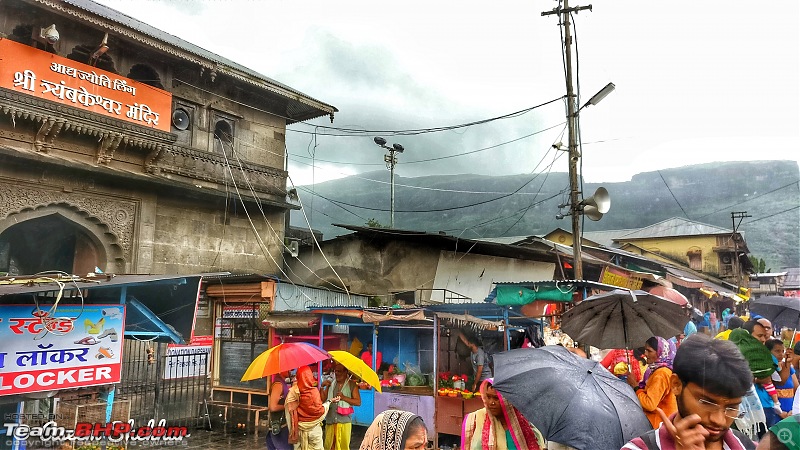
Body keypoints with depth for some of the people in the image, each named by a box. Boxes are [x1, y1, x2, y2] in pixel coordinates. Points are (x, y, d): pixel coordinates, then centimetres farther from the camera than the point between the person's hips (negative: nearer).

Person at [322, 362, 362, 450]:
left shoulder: (352, 385, -1)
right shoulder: (330, 384, 10)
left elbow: (358, 402, -6)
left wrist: (344, 397, -14)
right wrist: (322, 387, -5)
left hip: (344, 421, -3)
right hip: (330, 421, 3)